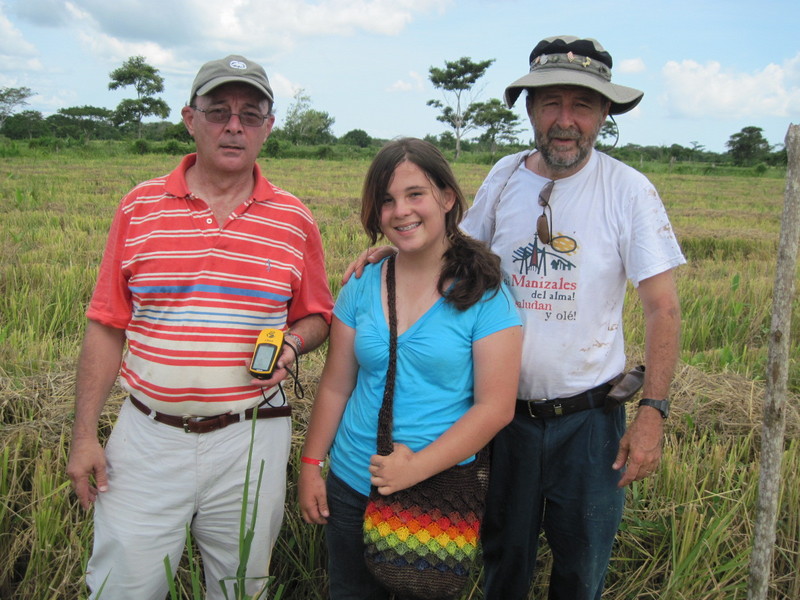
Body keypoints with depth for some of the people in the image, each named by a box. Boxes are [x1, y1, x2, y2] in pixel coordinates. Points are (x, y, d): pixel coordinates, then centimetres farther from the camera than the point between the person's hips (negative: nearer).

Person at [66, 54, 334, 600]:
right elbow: (107, 328, 2)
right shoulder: (140, 207, 0)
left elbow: (316, 317, 11)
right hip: (148, 435, 0)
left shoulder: (295, 220, 1)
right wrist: (84, 435, 0)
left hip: (251, 438, 1)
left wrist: (291, 343, -12)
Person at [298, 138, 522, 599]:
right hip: (350, 491, 4)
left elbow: (495, 408, -15)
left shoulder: (484, 294, -12)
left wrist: (417, 468, -20)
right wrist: (311, 466, 3)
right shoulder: (362, 285, 0)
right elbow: (335, 387, 5)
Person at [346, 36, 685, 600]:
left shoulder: (629, 190, -10)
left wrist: (653, 411, -16)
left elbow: (663, 307, -9)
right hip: (506, 409, 2)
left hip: (589, 416, -2)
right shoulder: (504, 177, -1)